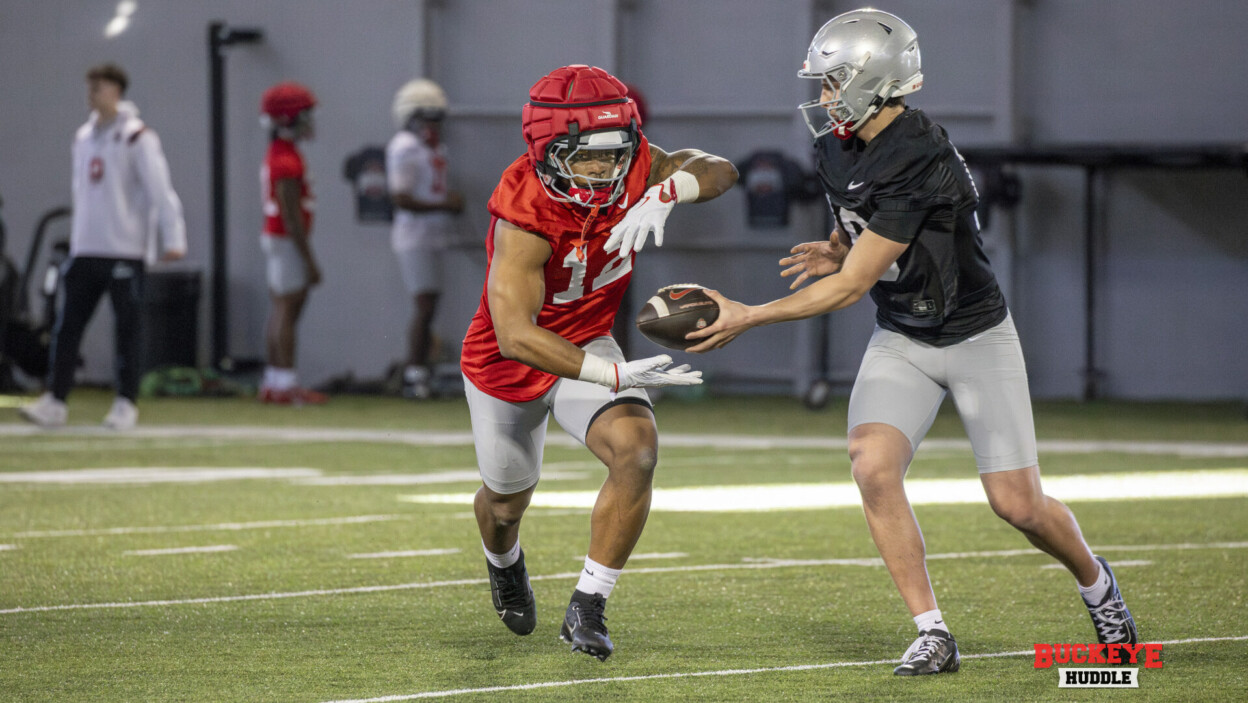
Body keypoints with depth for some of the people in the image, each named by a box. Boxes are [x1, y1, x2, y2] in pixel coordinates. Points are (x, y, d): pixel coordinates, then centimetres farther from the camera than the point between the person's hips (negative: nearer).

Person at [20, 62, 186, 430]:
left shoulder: (138, 138, -6)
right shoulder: (83, 137, 15)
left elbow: (160, 190, -11)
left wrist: (173, 238, -17)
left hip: (125, 251, -6)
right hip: (85, 249, 6)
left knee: (127, 328, -1)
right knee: (67, 326, 0)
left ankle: (126, 403, 6)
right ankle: (55, 401, 0)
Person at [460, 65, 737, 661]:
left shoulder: (630, 166, -20)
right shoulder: (524, 215, -37)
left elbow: (718, 171, -26)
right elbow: (515, 336, -44)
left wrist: (664, 193, -48)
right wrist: (615, 376, -54)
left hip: (586, 344, 3)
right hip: (507, 365, -3)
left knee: (637, 451, -25)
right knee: (507, 499, 20)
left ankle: (586, 610, -11)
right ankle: (503, 562, 59)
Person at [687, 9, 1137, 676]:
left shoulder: (920, 164, -31)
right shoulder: (837, 145, -5)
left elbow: (851, 287, -29)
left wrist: (746, 317, -26)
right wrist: (835, 251, -6)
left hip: (976, 338, -6)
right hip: (900, 340, 6)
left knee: (1018, 504, -3)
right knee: (873, 466, -19)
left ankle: (1094, 579, 31)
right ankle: (932, 634, -9)